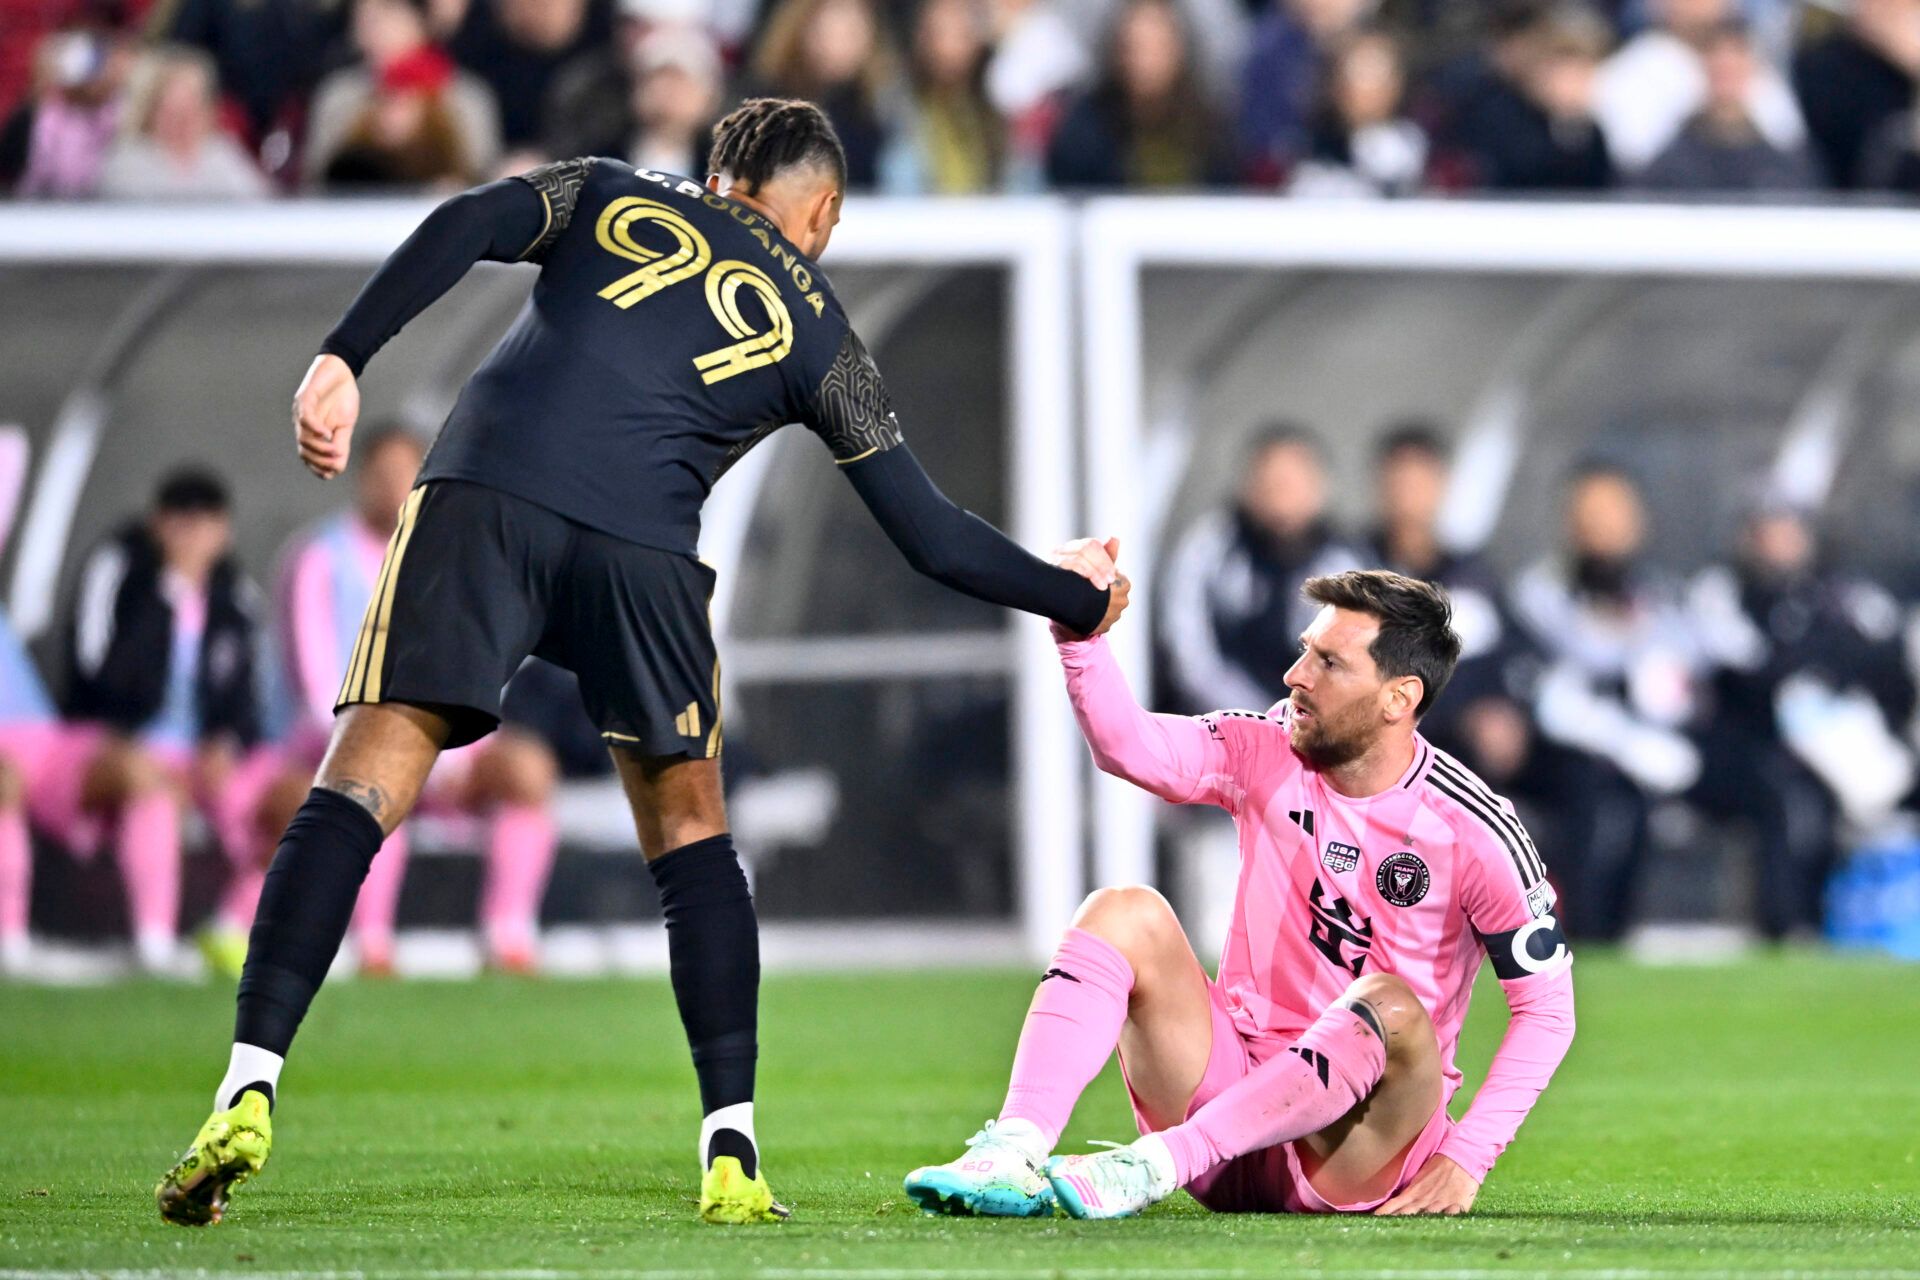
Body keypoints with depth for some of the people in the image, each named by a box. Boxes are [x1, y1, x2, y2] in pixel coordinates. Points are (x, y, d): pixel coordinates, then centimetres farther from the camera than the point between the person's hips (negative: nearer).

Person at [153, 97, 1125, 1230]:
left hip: (482, 502, 0)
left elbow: (463, 227, 4)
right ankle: (733, 1156, 11)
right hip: (644, 551, 0)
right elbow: (932, 535, 23)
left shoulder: (607, 196, 25)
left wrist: (345, 359, -5)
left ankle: (250, 1091, -18)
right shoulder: (816, 329, 23)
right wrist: (1074, 595, 38)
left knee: (360, 793, -2)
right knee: (689, 828, 18)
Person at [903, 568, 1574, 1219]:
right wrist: (1079, 633, -32)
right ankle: (1012, 1153, -38)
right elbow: (1128, 745, -14)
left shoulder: (1473, 832, -10)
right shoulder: (1267, 754, 1)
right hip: (1232, 1079, 4)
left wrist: (1464, 1158, -16)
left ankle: (1151, 1167, -44)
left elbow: (1548, 1007, -7)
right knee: (1125, 912, -17)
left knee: (1388, 1004, -35)